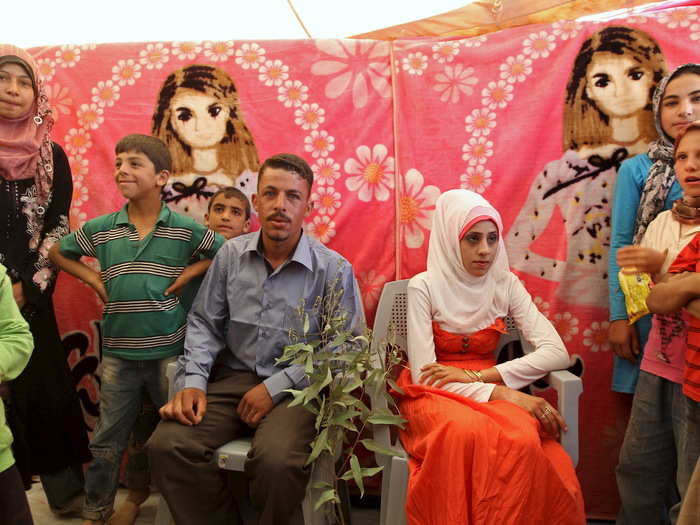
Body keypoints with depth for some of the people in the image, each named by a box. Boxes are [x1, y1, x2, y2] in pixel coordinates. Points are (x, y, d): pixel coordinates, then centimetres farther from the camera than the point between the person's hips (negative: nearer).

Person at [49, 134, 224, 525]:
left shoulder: (185, 229, -6)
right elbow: (58, 253, 17)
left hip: (169, 350, -2)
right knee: (107, 441, 14)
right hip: (118, 352, 2)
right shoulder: (100, 229, 1)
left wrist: (190, 272, -7)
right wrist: (93, 277, 3)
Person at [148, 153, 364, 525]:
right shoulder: (231, 254, 5)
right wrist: (193, 380, -5)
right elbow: (204, 323, 11)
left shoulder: (334, 270, -6)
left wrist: (276, 387, -13)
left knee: (276, 460, -32)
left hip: (294, 389, -3)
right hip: (232, 378, 4)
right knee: (166, 445, -20)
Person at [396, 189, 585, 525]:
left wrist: (479, 375, -18)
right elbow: (424, 376, -14)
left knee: (524, 439, -32)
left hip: (490, 388, 3)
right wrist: (499, 393, -25)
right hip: (434, 394, -2)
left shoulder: (506, 284, 0)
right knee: (469, 433, -38)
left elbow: (556, 352, -9)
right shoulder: (424, 287, -10)